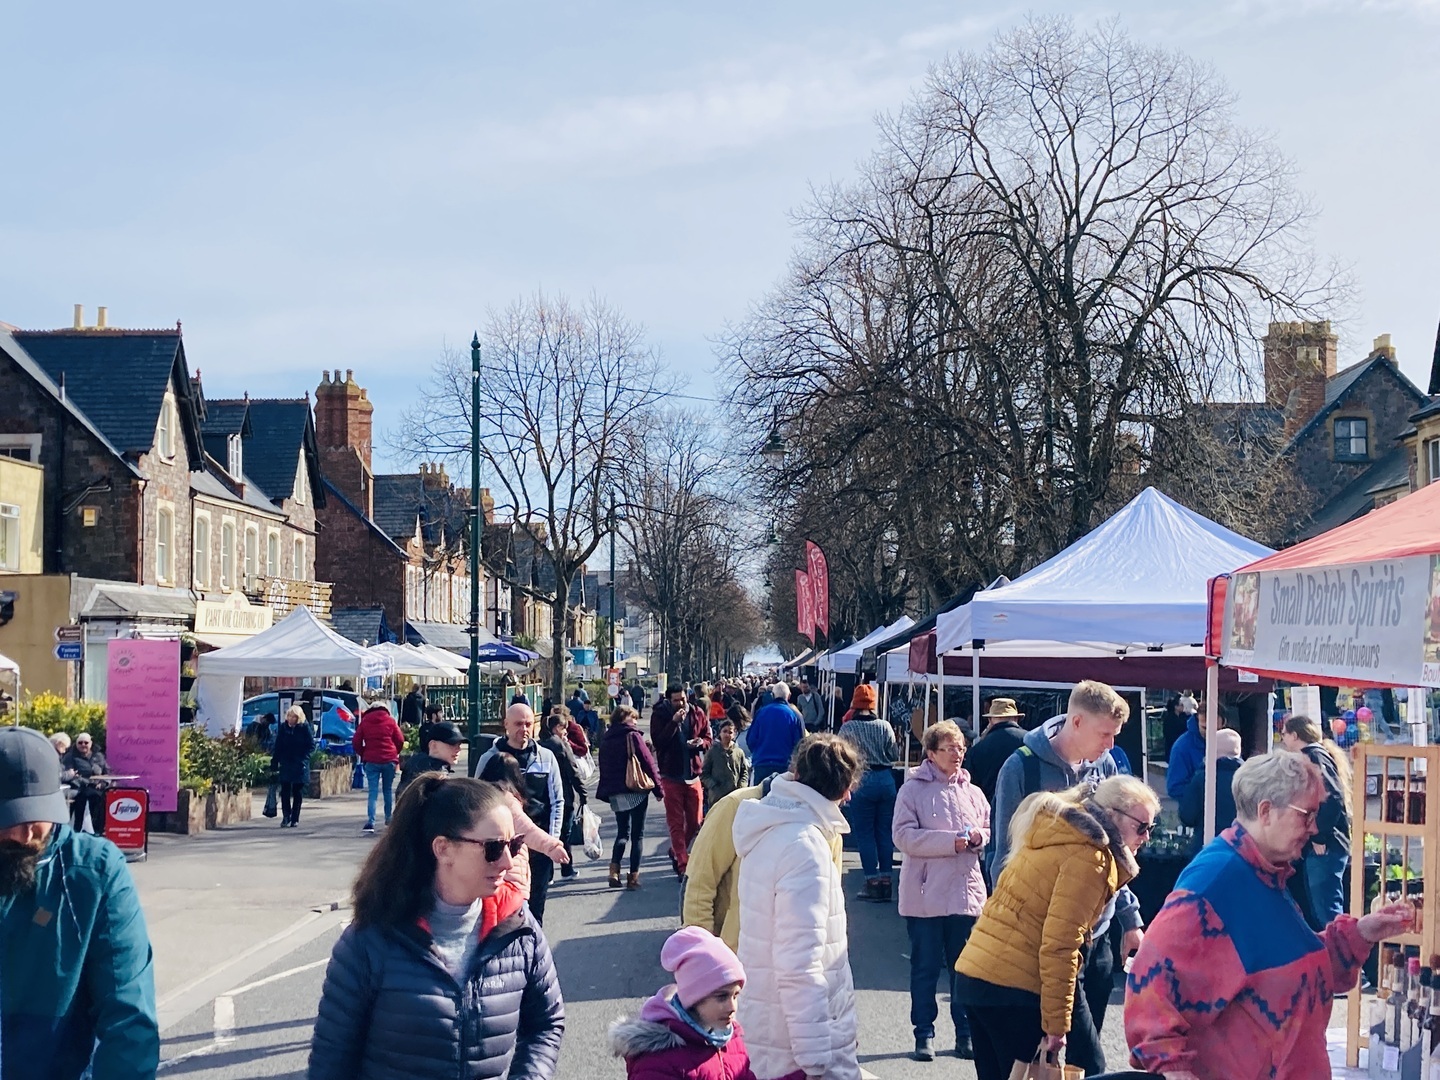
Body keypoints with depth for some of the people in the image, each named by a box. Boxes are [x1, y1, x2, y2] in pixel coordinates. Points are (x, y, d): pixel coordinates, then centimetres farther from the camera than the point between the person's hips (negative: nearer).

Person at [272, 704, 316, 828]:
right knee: (285, 791, -4)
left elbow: (311, 746, -2)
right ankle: (286, 817, 3)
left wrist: (303, 757, -14)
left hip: (300, 766, -2)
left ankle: (294, 818, 11)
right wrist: (274, 764, 2)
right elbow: (278, 747, 6)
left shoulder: (304, 727, -5)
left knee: (298, 792, 4)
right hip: (285, 765, 2)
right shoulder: (283, 727, 2)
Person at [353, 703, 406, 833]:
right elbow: (400, 740, 2)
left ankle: (370, 822, -17)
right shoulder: (390, 721, 4)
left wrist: (362, 754, 16)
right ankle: (389, 817, 23)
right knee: (388, 790, 16)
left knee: (372, 792, -4)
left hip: (371, 760, 0)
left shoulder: (364, 722, 6)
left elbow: (356, 742, 2)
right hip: (389, 760, 0)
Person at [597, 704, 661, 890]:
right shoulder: (633, 736, -8)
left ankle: (614, 869, -5)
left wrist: (606, 791, 17)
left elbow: (603, 767, 12)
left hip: (615, 793, 5)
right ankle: (633, 876, 1)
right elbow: (648, 762, -9)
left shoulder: (606, 740, 9)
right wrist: (657, 788, -1)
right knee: (637, 834, 4)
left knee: (622, 831, 15)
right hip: (636, 791, -5)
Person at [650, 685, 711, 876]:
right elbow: (658, 742, -16)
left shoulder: (697, 714, 4)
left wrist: (701, 743, -12)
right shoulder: (659, 715, -5)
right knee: (676, 823, -1)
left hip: (693, 773, 3)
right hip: (671, 775, -3)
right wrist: (674, 722, -23)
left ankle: (677, 852, 32)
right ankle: (683, 864, 1)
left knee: (695, 821, 8)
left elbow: (708, 739, 10)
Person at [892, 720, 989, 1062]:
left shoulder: (972, 792, 9)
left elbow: (990, 831, 18)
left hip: (966, 892, 4)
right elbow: (904, 836, -12)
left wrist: (978, 837, -6)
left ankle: (966, 1033, 18)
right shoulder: (913, 790, -4)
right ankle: (924, 1034, 13)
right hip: (925, 894, -4)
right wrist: (951, 841, -18)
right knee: (925, 967, 4)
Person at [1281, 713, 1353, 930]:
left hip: (1324, 849, -11)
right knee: (1315, 912, 13)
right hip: (1315, 849, 11)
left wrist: (1320, 837, -19)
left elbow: (1332, 797, -22)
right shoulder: (1311, 757, 20)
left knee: (1327, 912, -13)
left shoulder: (1315, 757, -10)